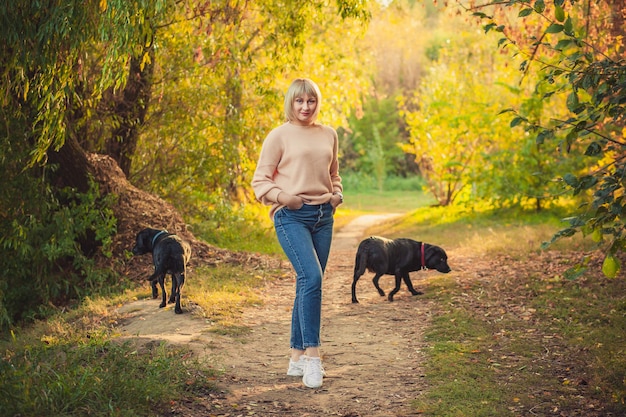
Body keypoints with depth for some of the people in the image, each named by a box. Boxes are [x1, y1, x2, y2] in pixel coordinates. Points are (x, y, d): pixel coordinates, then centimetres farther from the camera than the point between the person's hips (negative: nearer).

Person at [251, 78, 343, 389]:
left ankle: (297, 358, 17)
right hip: (292, 216, -6)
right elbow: (260, 180, -2)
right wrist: (281, 196, -19)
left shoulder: (329, 135, 14)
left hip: (323, 215, 6)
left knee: (309, 285, 8)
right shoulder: (279, 136, -1)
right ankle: (312, 357, -18)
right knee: (311, 277, -22)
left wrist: (337, 194, 7)